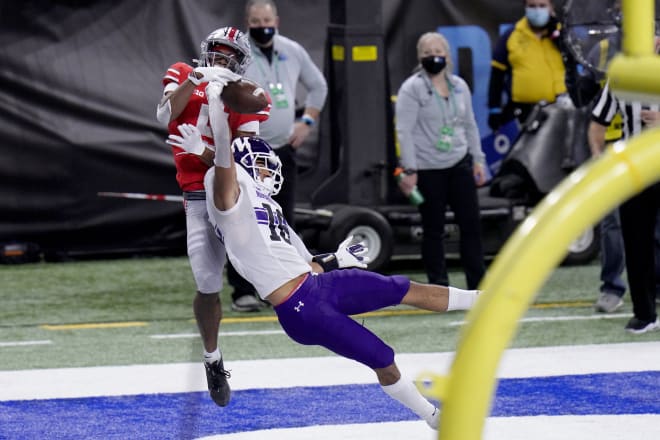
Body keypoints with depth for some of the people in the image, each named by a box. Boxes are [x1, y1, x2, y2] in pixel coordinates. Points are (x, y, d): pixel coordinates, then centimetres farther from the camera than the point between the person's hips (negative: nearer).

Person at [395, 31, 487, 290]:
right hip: (428, 169, -5)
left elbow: (470, 125, 19)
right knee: (433, 230, 1)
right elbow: (404, 130, -11)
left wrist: (477, 160, 14)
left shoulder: (459, 86, 11)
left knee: (471, 224, 3)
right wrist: (410, 170, -16)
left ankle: (478, 285, 9)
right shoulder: (412, 89, -6)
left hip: (459, 165, 5)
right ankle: (438, 285, 9)